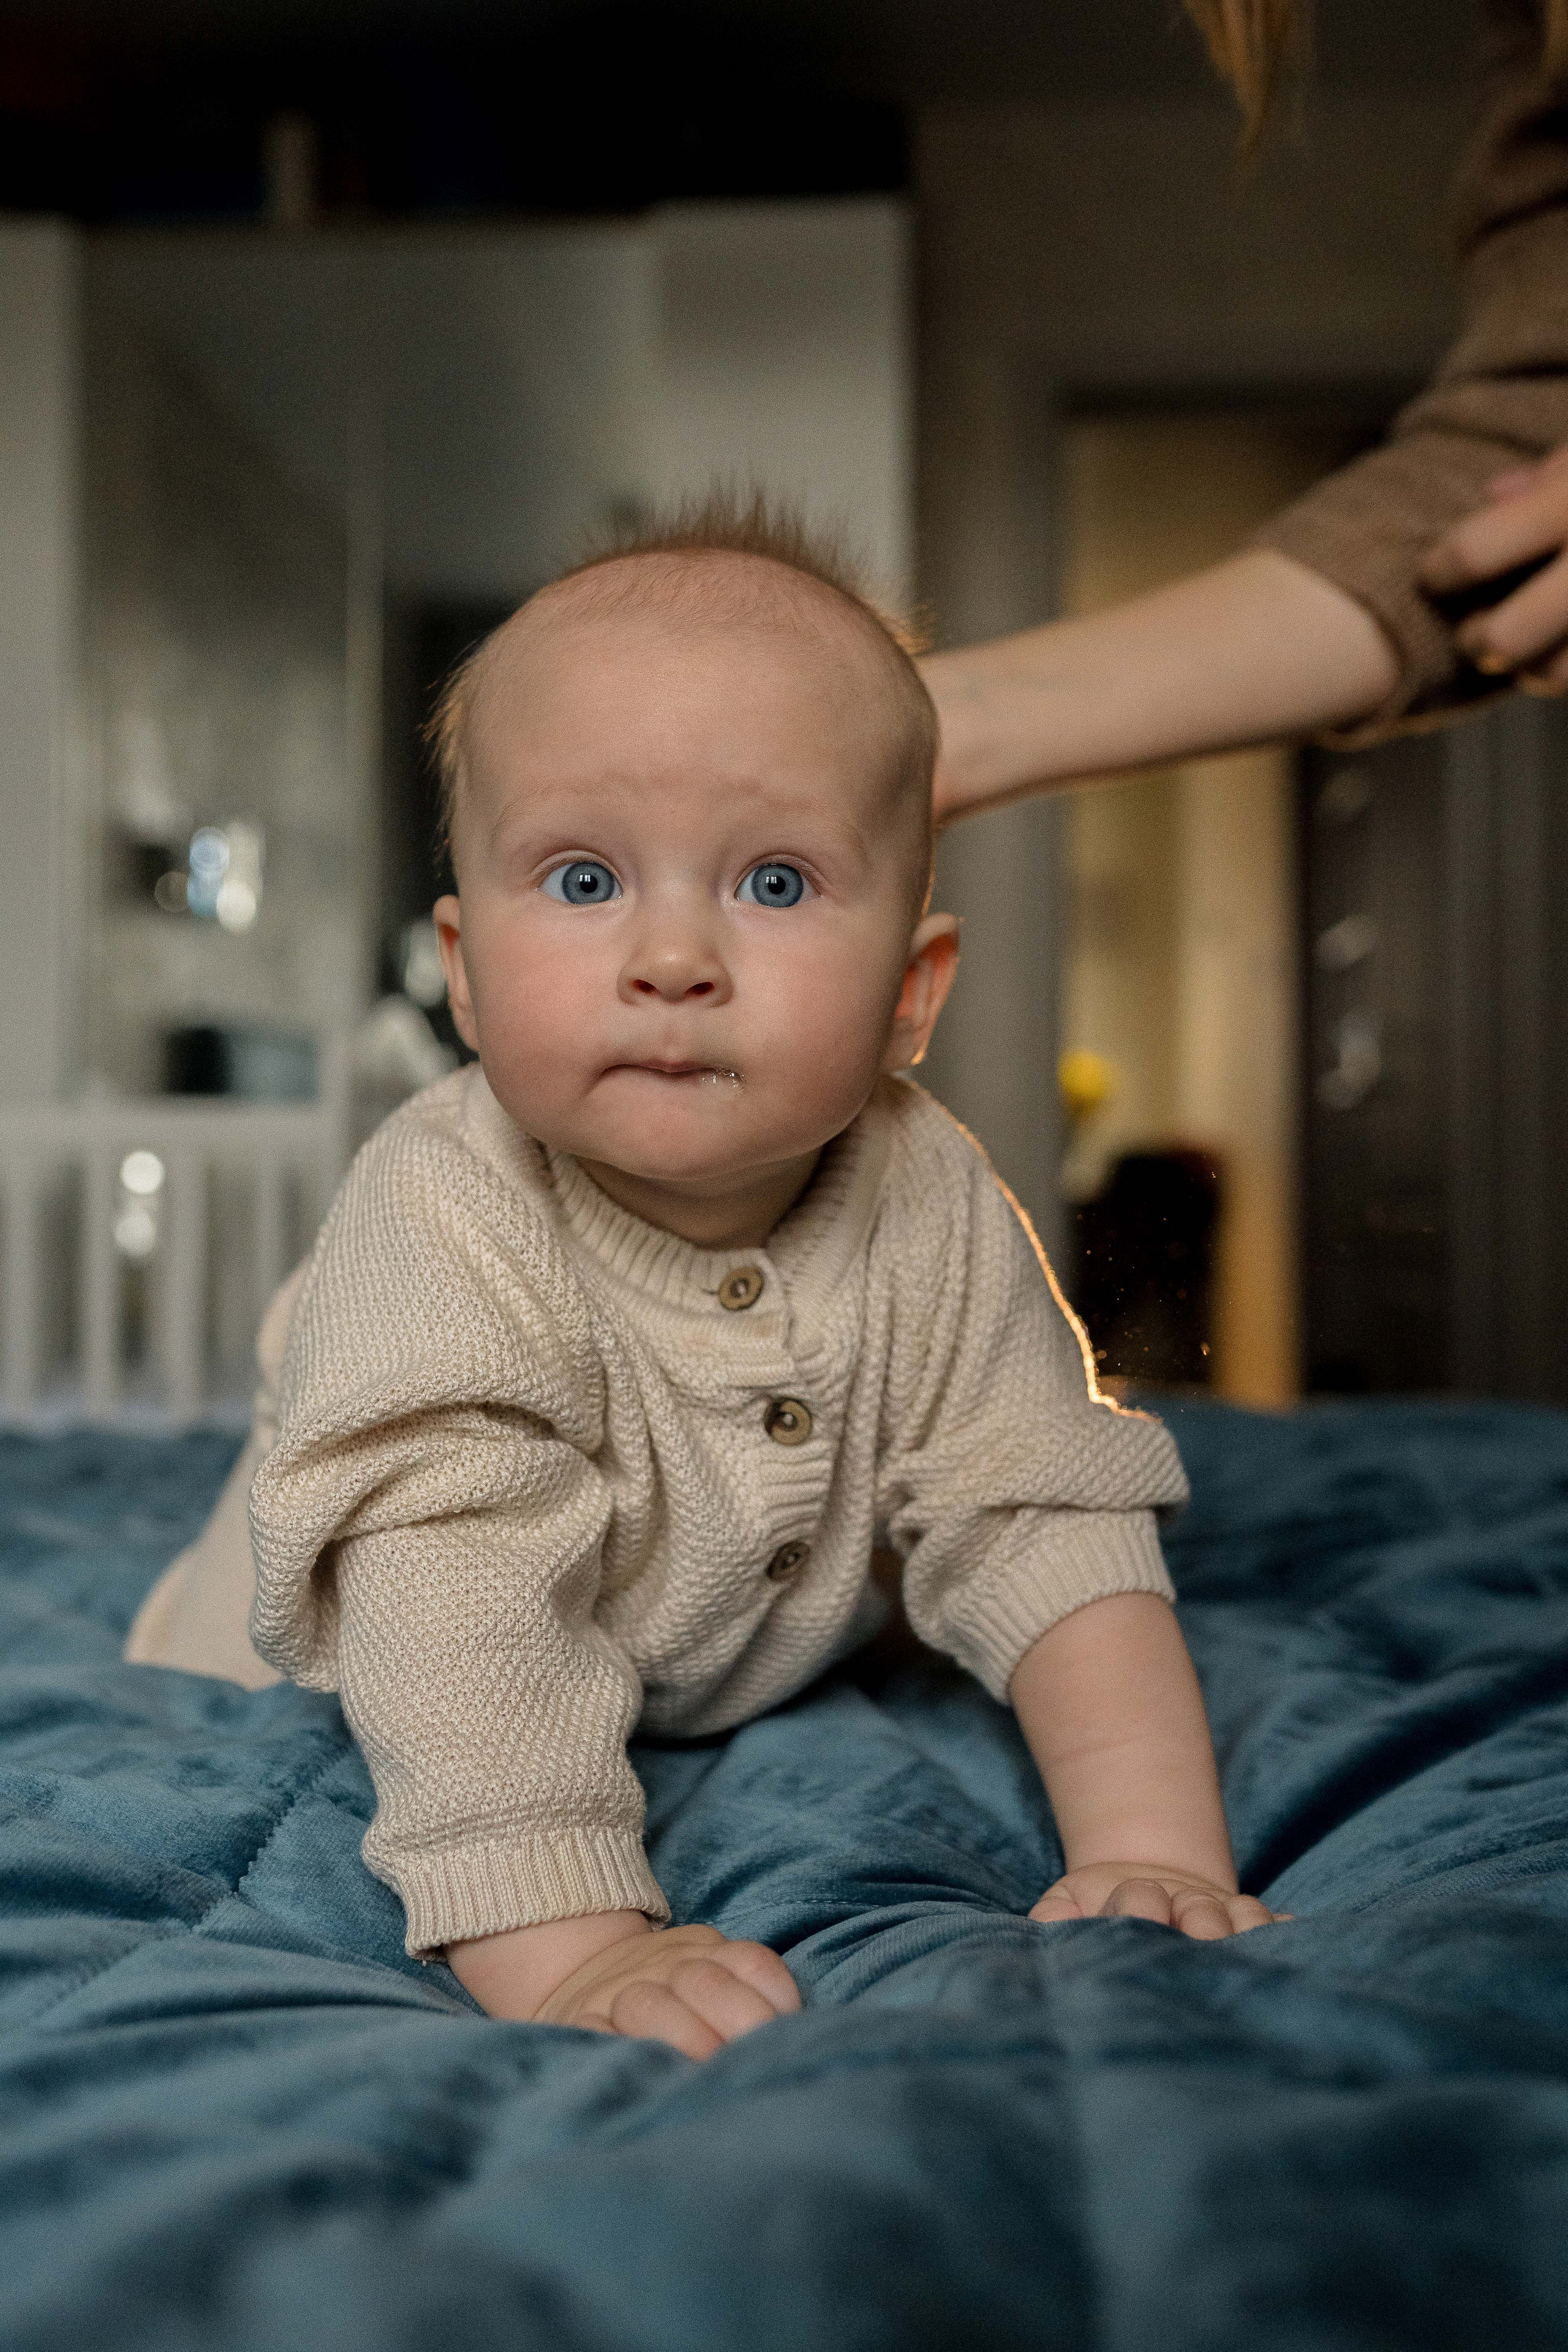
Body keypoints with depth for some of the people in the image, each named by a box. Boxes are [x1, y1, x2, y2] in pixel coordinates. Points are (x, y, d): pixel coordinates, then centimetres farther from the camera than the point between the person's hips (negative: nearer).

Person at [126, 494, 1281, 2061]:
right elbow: (453, 1605, -50)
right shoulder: (444, 1226, -41)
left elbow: (1054, 1536, -28)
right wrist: (569, 1950, -59)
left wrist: (1151, 1856, -39)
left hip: (767, 1667, 3)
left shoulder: (930, 1214, -29)